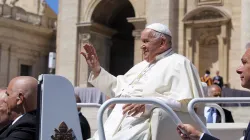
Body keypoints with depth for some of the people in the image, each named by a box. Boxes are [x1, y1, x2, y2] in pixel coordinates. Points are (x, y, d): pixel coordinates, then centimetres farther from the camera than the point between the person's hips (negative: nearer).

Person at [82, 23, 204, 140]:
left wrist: (149, 103, -24)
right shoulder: (142, 65, 28)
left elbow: (187, 102, -14)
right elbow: (117, 88, 34)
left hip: (145, 126, -8)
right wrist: (97, 70, 22)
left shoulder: (178, 63, 0)